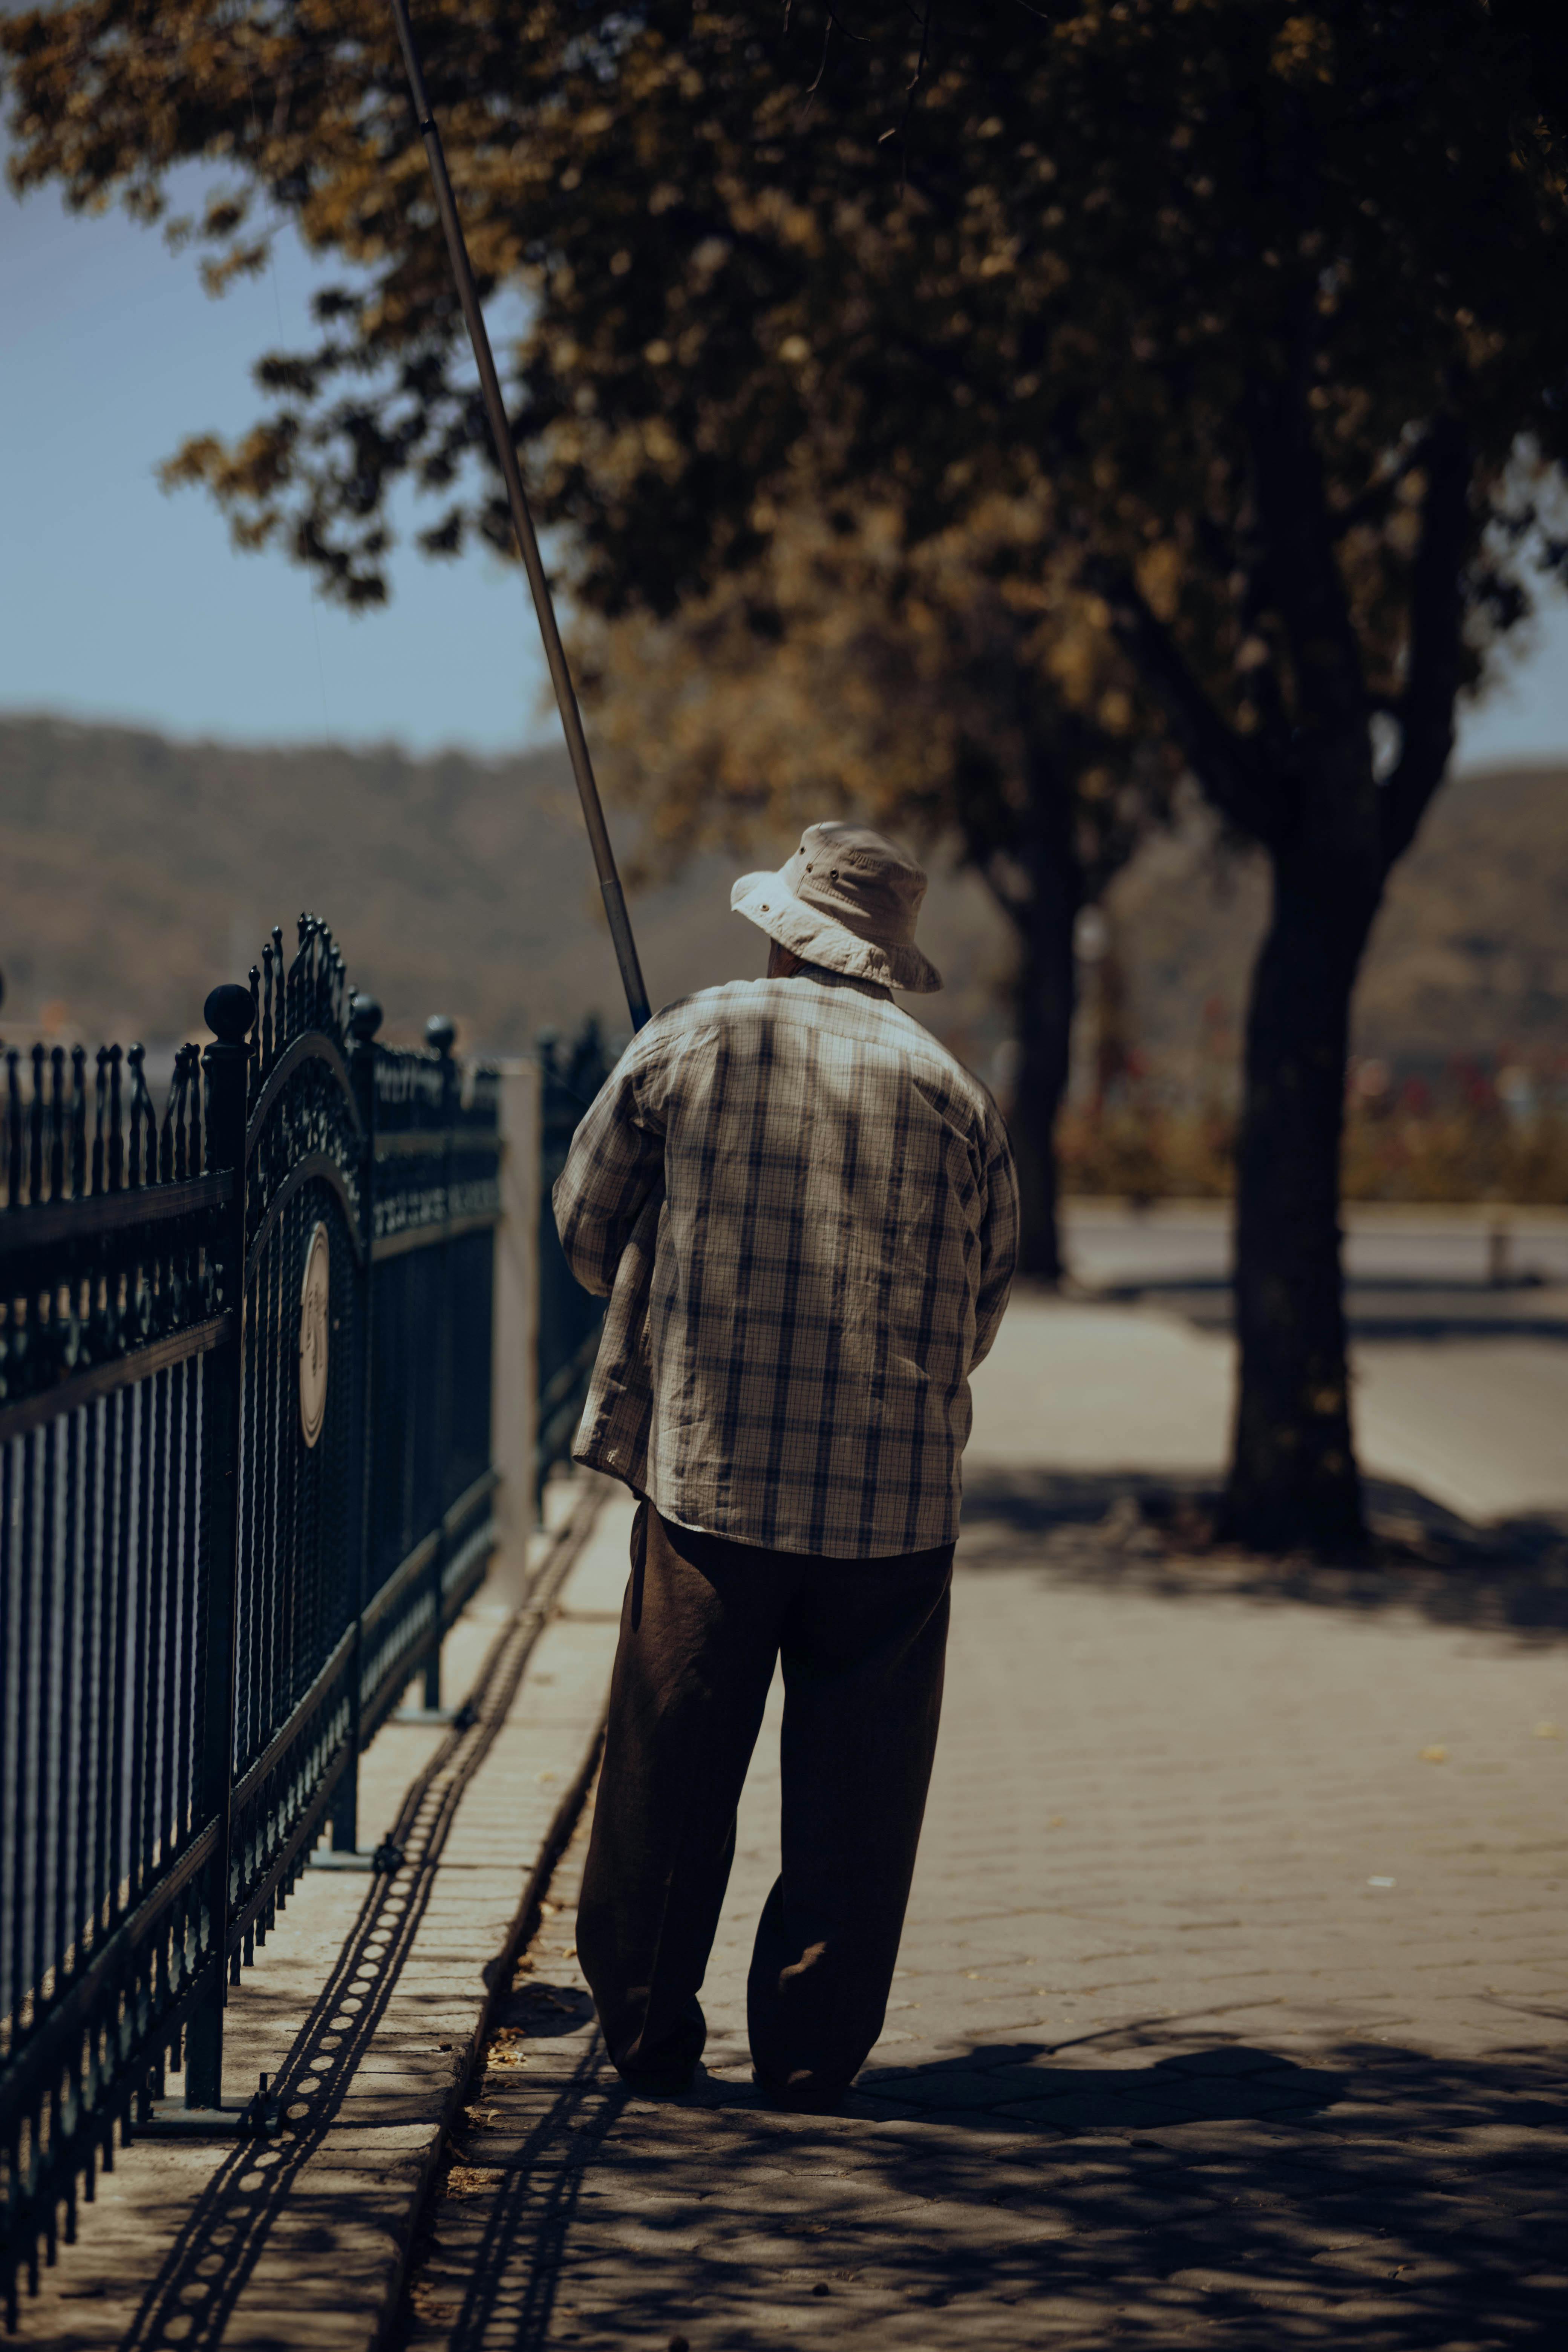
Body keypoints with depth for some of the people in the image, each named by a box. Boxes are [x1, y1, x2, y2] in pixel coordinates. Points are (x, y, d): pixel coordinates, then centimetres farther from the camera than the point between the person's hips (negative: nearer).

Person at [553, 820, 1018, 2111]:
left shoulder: (687, 1041, 2)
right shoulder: (950, 1087, 4)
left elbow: (587, 1225, 10)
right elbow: (985, 1301, 10)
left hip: (708, 1465, 0)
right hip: (898, 1489, 0)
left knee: (671, 1765, 9)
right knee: (854, 1785, 6)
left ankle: (648, 2027, 15)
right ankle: (815, 2046, 8)